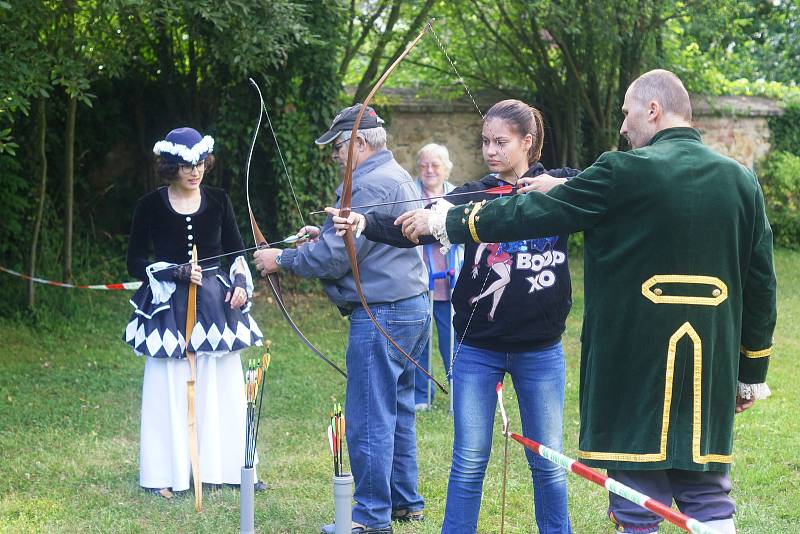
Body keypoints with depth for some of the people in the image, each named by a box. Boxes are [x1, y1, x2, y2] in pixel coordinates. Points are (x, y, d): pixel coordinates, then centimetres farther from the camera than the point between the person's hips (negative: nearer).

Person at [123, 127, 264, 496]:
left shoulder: (217, 201, 5)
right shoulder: (151, 206, -4)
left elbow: (236, 250, 15)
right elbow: (135, 262, -2)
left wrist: (241, 281, -3)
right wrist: (177, 272, -14)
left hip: (216, 304, 3)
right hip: (169, 308, -3)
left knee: (224, 389, 5)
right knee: (169, 391, -1)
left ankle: (228, 467, 14)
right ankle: (164, 475, 7)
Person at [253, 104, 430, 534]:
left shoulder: (371, 184, -17)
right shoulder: (397, 177, 16)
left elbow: (336, 256, -19)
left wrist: (281, 260, -6)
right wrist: (326, 233, 15)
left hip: (381, 316, -11)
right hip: (411, 306, 11)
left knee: (369, 419, -5)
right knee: (397, 410, 17)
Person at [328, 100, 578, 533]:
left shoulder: (557, 186, 1)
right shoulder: (475, 195, -3)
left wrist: (559, 187, -19)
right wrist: (364, 222, -34)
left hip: (541, 349, 0)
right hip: (478, 347, 0)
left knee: (547, 461, 10)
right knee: (469, 462, 4)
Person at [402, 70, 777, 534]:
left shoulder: (626, 172, -10)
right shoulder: (743, 181, 6)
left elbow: (531, 215, -6)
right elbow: (762, 285, 10)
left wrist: (443, 223, 6)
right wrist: (752, 374, 19)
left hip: (637, 370, -5)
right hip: (712, 372, 5)